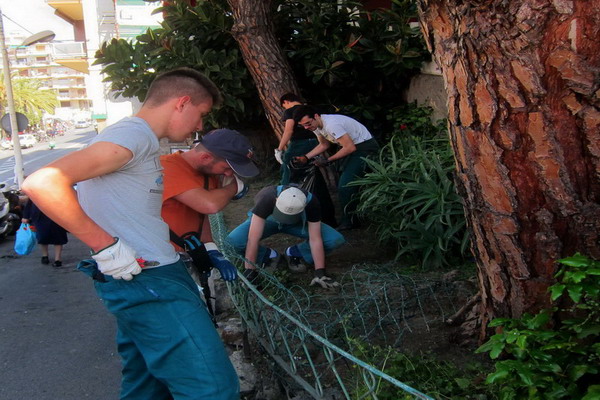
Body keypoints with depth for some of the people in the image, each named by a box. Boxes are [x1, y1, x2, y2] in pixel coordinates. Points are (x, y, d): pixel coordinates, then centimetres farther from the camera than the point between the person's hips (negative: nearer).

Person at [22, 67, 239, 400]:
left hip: (152, 276, 11)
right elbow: (42, 183, -23)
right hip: (146, 282, -11)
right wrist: (106, 246, -20)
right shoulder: (133, 134, -14)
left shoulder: (142, 142, 18)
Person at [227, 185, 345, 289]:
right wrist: (249, 271, -39)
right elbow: (253, 240, -41)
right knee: (233, 241, -32)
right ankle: (269, 256, -4)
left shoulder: (311, 202, -34)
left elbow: (315, 239, -29)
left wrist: (320, 273, -31)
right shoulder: (266, 199, -41)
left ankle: (295, 253, 0)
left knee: (336, 240, -22)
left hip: (297, 223, 1)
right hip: (267, 221, -1)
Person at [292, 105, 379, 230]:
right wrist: (305, 157, 2)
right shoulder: (316, 125, -1)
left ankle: (348, 222, 0)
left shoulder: (331, 125, -30)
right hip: (352, 147, 10)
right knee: (343, 185, 12)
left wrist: (327, 160, -20)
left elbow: (350, 147, -27)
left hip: (365, 146, -10)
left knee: (345, 185, -14)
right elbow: (324, 144, 15)